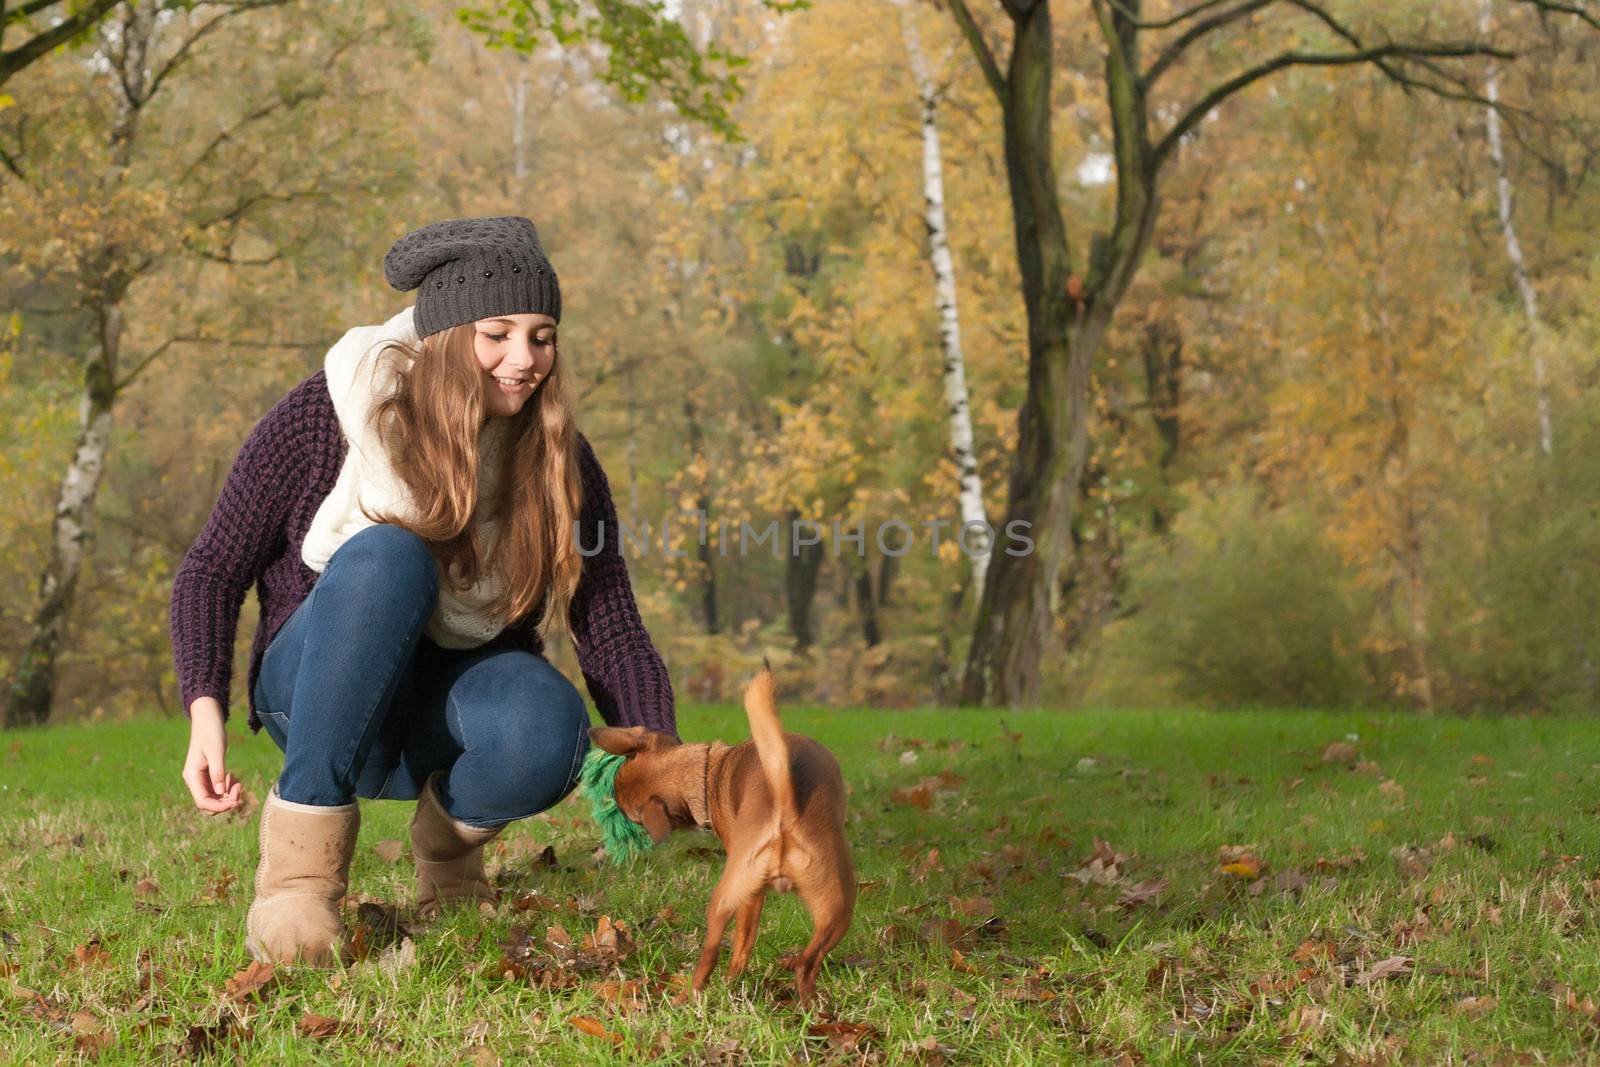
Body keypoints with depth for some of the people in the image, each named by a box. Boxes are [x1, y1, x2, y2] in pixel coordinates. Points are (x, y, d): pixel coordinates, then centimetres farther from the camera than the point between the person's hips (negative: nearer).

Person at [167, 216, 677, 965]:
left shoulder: (557, 461, -4)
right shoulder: (324, 417, -11)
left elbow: (611, 632, -8)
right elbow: (212, 571, -6)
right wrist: (206, 711, -21)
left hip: (452, 706, 2)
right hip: (325, 700, -2)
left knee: (546, 732, -36)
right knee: (385, 555, -34)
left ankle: (449, 840, 1)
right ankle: (300, 857, -27)